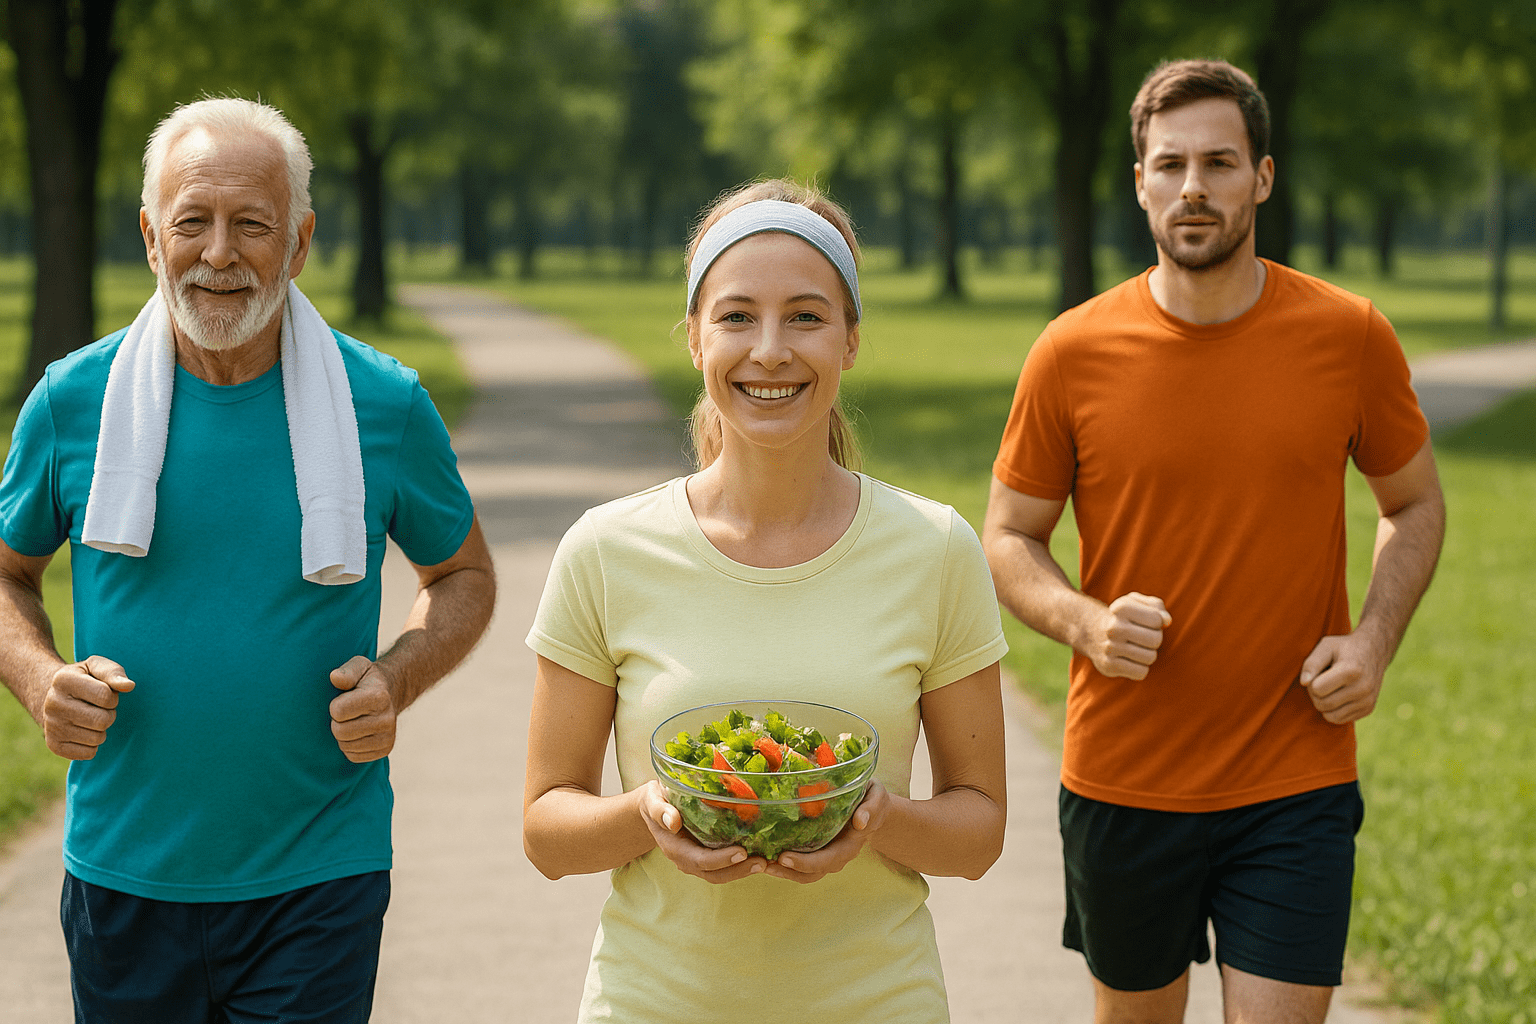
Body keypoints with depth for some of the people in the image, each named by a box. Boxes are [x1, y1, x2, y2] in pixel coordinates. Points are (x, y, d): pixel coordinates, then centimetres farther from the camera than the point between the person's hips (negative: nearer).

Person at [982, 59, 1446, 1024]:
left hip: (1296, 784, -1)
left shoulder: (1350, 337, -4)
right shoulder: (1074, 352, -5)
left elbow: (1415, 505, 11)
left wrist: (1374, 640, -7)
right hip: (1122, 784, 1)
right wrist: (1086, 623, -16)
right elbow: (1009, 540, 5)